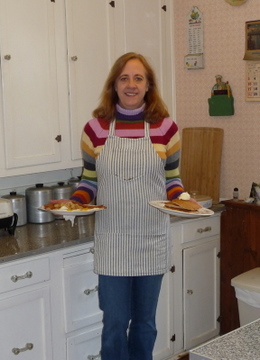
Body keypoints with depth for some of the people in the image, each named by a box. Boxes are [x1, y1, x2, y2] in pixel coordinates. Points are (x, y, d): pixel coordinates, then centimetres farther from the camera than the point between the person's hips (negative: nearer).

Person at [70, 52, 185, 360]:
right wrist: (74, 202, -11)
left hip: (152, 240, 1)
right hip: (112, 242, -1)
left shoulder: (165, 128, -1)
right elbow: (89, 181, 7)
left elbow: (172, 179, 8)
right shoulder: (95, 129, -2)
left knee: (145, 321, 15)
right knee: (115, 323, 5)